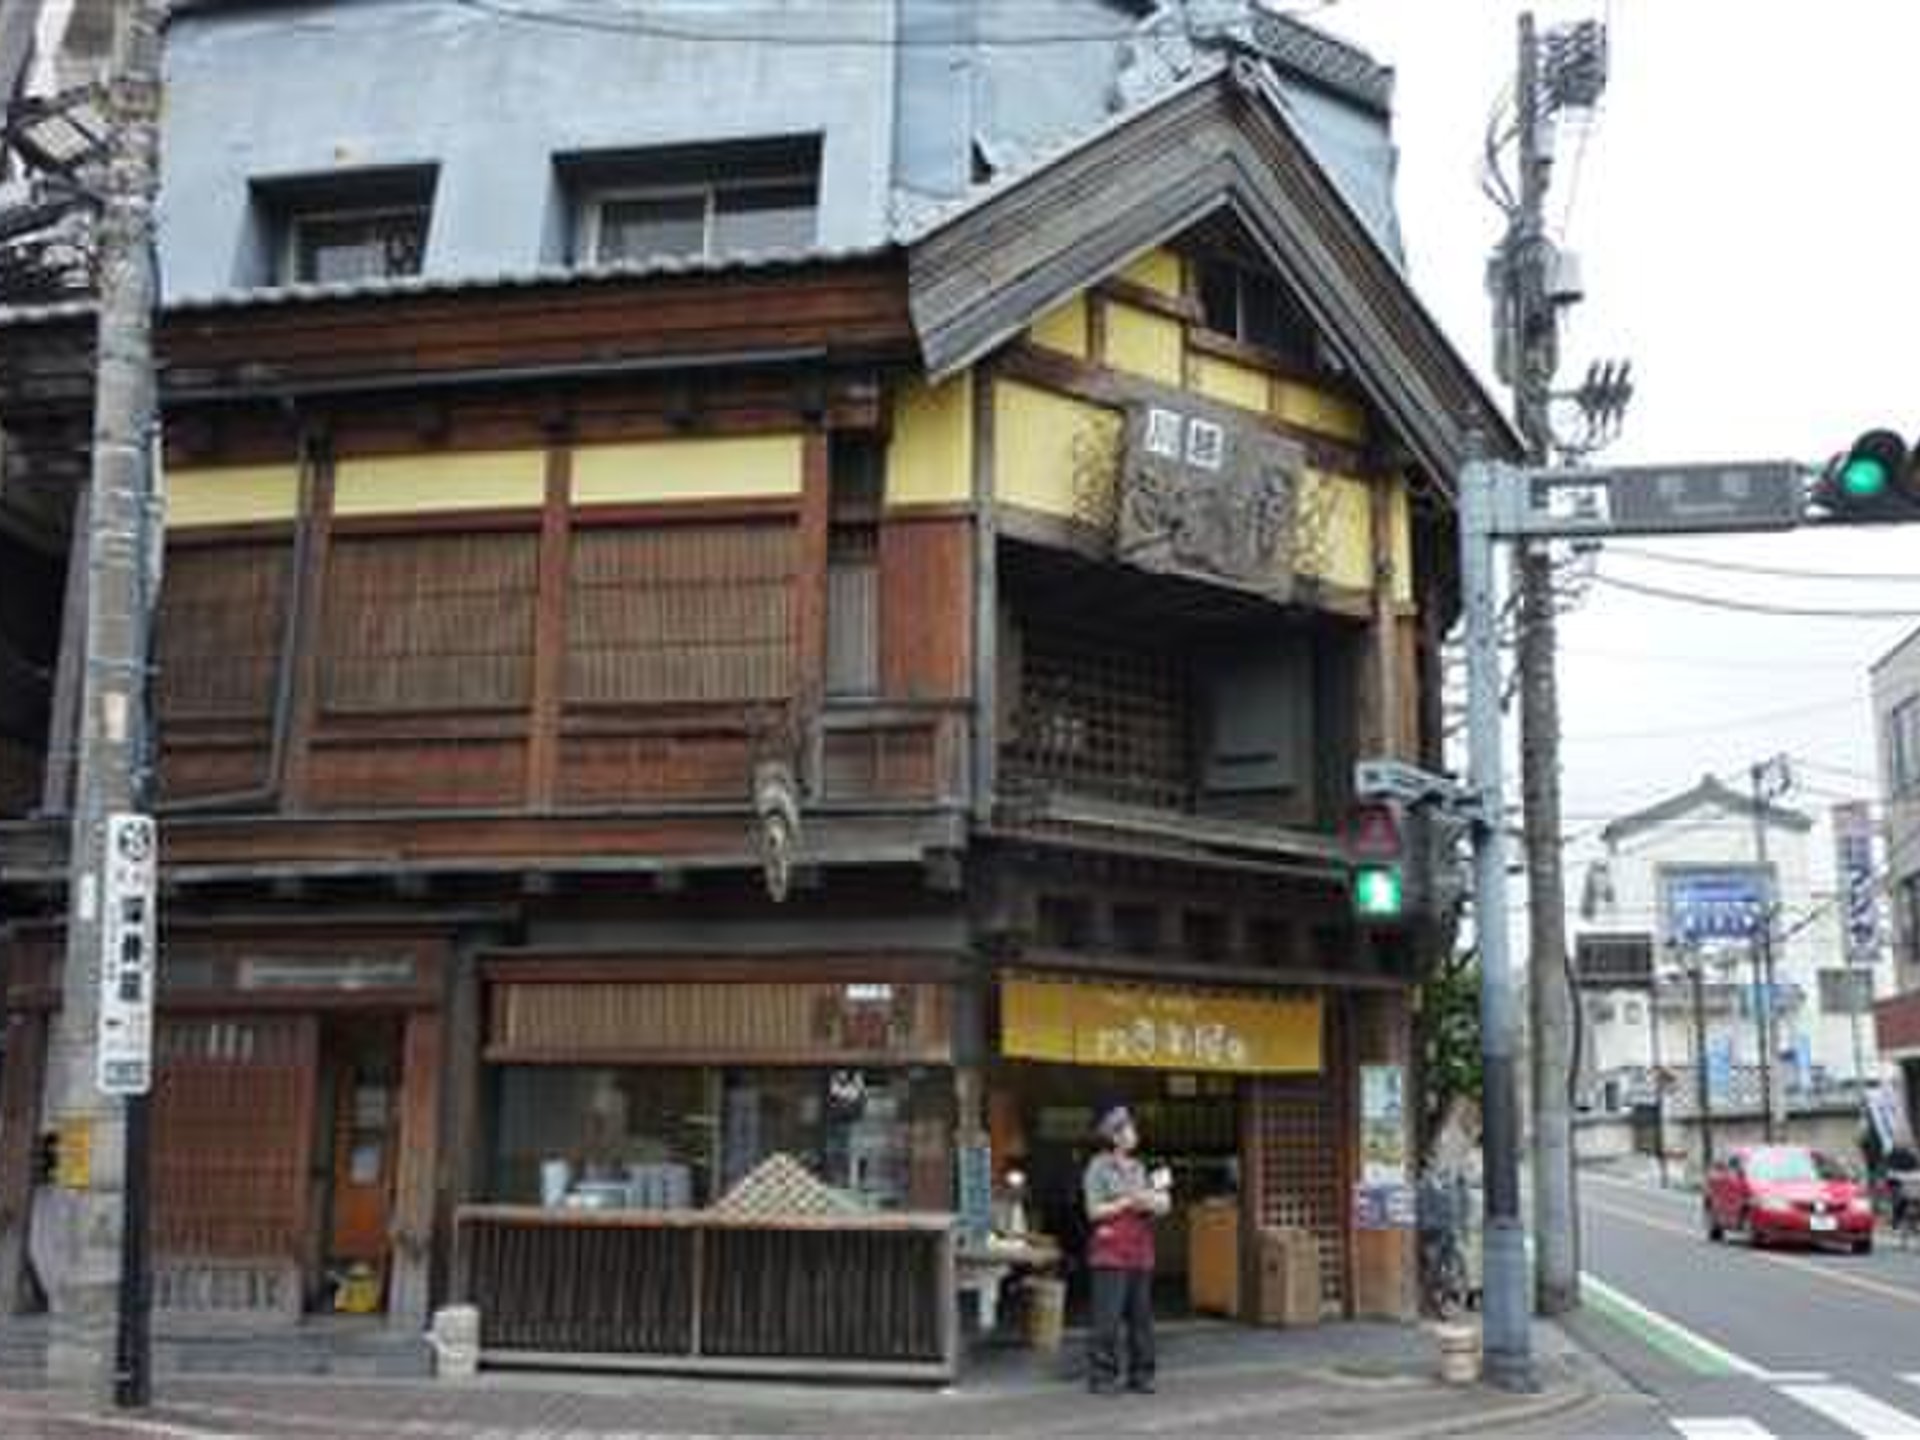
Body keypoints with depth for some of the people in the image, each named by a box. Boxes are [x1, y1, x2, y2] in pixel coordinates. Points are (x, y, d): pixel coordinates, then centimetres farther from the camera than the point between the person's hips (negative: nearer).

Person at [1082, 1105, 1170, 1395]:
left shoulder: (1138, 1168, 15)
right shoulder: (1098, 1167, -2)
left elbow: (1162, 1205, 12)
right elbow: (1094, 1211, -8)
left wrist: (1153, 1201, -9)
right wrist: (1128, 1202, -11)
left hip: (1140, 1252, 6)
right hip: (1110, 1253, -6)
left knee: (1141, 1317, 5)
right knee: (1108, 1318, -7)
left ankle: (1140, 1375, 13)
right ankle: (1102, 1376, 0)